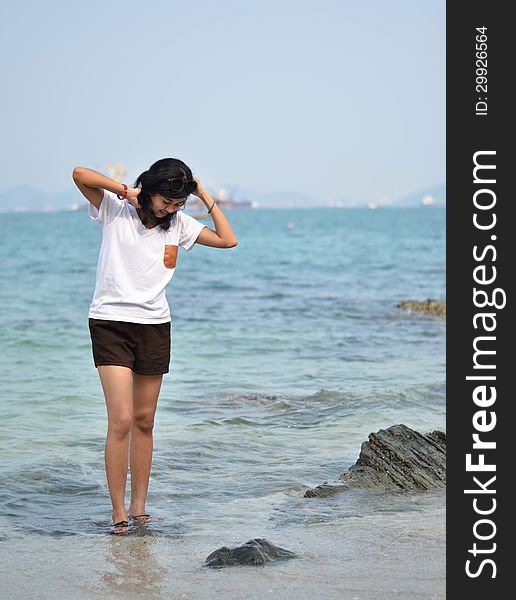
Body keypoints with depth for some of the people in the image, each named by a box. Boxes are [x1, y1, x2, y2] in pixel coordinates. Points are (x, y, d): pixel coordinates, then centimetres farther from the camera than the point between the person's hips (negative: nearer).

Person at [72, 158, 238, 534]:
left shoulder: (178, 224, 8)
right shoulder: (115, 209, -4)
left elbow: (228, 240, 6)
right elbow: (80, 174, -18)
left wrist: (206, 197, 2)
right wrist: (125, 191, -15)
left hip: (155, 326, 4)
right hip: (111, 323, -4)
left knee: (144, 422, 8)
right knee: (121, 421, -12)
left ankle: (139, 508, 16)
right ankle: (118, 513, -7)